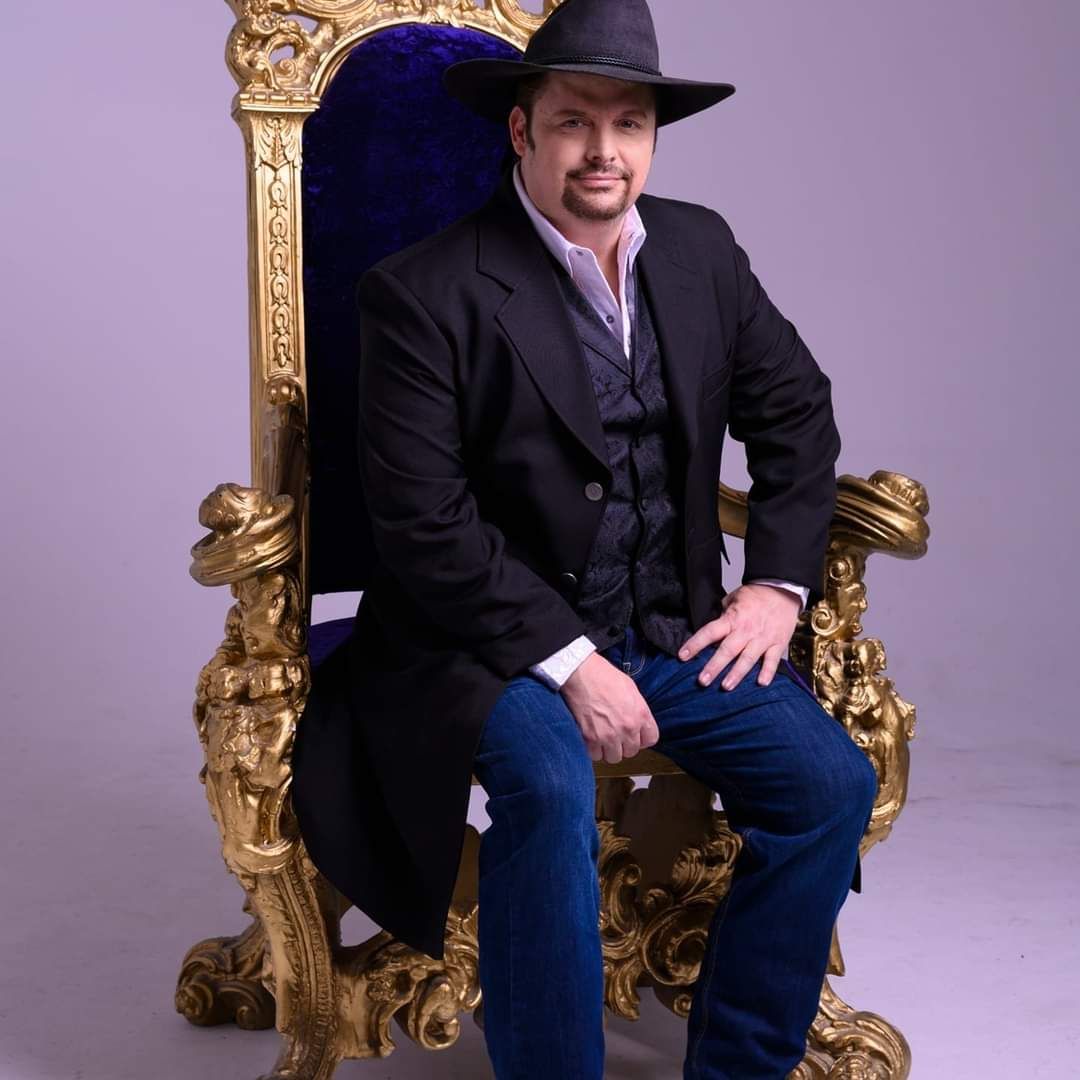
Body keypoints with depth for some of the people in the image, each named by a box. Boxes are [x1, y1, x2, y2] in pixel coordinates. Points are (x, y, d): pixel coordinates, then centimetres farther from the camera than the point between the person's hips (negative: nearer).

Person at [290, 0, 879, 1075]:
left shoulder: (701, 249, 5)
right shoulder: (424, 292, -12)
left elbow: (797, 410, 14)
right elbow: (425, 526, -16)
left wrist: (778, 584, 2)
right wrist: (567, 663, -21)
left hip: (670, 627, 6)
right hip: (491, 640, -5)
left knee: (831, 781, -13)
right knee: (551, 787, -34)